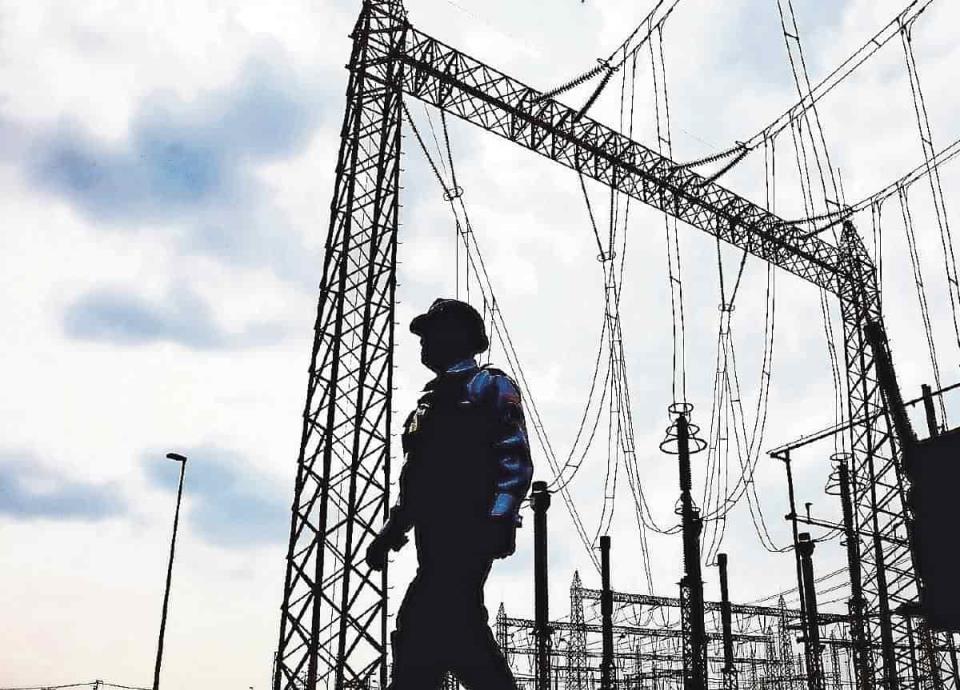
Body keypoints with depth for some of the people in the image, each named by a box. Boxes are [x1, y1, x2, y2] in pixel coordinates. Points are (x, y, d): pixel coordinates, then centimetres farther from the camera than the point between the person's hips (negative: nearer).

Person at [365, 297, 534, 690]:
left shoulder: (489, 386, 3)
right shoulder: (433, 398, 27)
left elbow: (516, 461, -8)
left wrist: (500, 519, -20)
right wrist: (392, 528, 20)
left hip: (469, 530, -8)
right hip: (437, 536, 8)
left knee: (423, 625, -17)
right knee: (457, 625, 5)